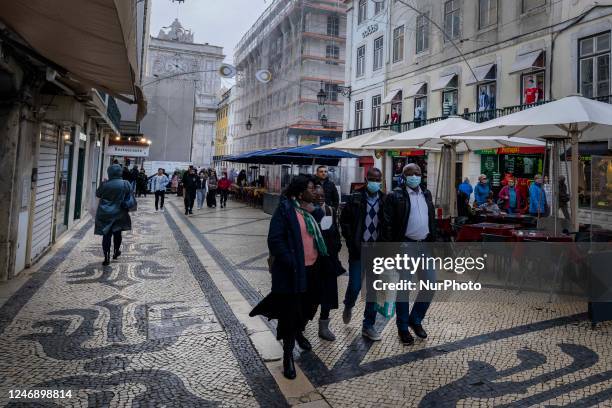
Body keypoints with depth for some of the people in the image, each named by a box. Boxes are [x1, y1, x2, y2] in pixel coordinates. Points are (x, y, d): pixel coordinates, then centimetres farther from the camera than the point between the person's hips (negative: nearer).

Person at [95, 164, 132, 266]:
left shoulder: (105, 185, -11)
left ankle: (107, 258, -1)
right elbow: (130, 193, 2)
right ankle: (116, 252, 37)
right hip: (119, 214, 1)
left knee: (106, 235, 2)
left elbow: (97, 194, 4)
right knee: (117, 233, 19)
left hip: (105, 214, -1)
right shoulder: (125, 184, -10)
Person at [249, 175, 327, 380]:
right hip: (293, 271, -7)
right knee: (290, 311, 3)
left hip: (312, 268, 7)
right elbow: (275, 240, -18)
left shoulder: (311, 210, 9)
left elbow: (321, 232, 10)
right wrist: (292, 263, -20)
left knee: (309, 305, 22)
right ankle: (288, 354, 22)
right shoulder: (285, 209, -14)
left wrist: (314, 212, -2)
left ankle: (298, 332, 52)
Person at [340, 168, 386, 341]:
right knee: (355, 287, 0)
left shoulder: (385, 200, 1)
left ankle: (368, 326, 19)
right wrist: (351, 242, -2)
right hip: (358, 251, -2)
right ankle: (348, 306, 35)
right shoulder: (356, 198, -4)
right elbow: (344, 219, 3)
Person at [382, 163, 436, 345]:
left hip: (424, 244, 6)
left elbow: (431, 220, 15)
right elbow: (388, 225, -11)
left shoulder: (426, 194, 10)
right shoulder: (395, 196, -9)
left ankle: (415, 320, 28)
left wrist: (433, 242, 9)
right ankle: (403, 327, 21)